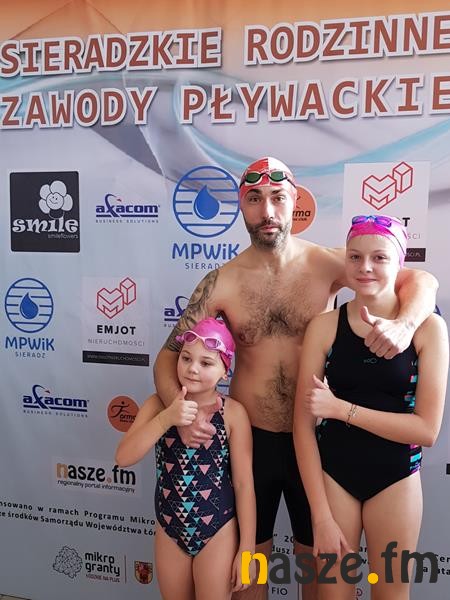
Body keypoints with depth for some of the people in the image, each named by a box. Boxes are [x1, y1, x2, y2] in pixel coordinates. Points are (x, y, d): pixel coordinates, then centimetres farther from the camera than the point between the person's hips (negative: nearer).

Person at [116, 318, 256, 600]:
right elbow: (124, 458, -17)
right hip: (169, 530, 3)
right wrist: (166, 418, -29)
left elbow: (244, 483, -11)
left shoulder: (232, 412, -15)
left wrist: (247, 549, -7)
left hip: (218, 532, -3)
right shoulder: (159, 404, -7)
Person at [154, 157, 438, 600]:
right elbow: (169, 356, -5)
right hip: (249, 438, 0)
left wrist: (404, 324, -29)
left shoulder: (326, 264, -10)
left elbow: (422, 280, -8)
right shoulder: (222, 283, -10)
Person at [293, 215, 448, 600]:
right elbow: (303, 425, -9)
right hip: (332, 474, 1)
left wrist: (342, 408, -19)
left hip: (395, 478, 0)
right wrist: (321, 516, -11)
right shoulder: (324, 326, -10)